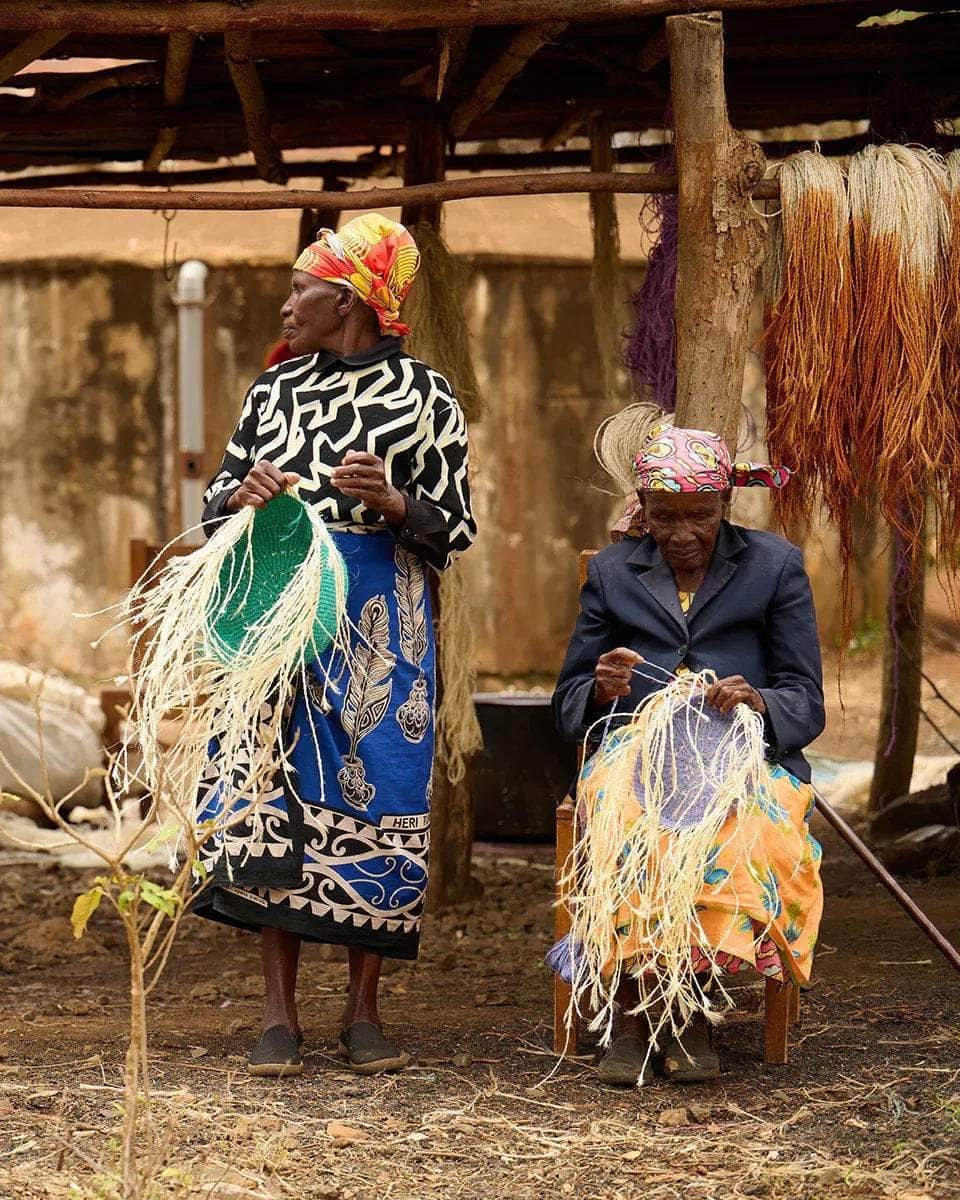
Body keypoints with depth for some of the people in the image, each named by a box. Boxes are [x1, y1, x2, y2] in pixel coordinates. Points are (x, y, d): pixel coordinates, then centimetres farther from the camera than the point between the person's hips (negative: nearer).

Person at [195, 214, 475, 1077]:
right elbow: (216, 497, 18)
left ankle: (364, 1011, 6)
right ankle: (280, 1014, 2)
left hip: (379, 623, -3)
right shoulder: (274, 389, 13)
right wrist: (242, 493, -5)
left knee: (374, 796, -4)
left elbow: (454, 529, 2)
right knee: (279, 788, -2)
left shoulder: (424, 396, 2)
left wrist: (392, 502, -17)